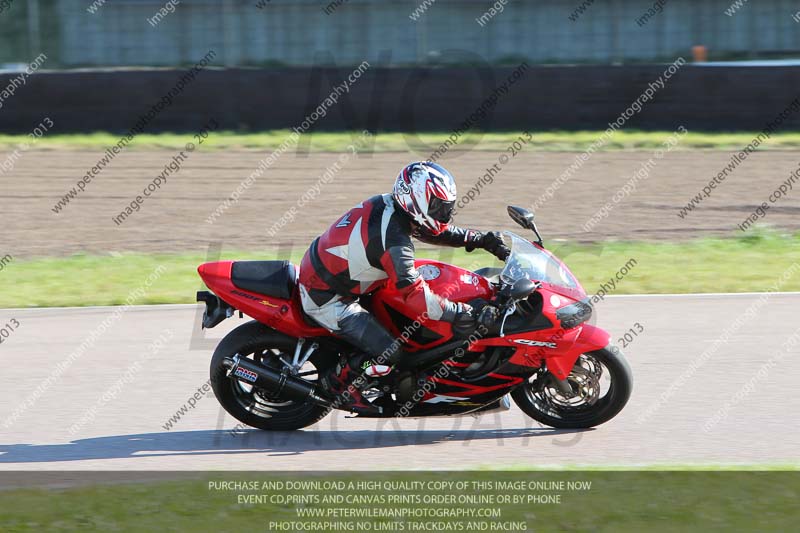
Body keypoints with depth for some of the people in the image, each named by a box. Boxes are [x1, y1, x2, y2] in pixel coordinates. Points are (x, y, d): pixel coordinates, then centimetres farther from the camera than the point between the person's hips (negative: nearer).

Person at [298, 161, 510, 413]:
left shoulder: (387, 204, -1)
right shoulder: (394, 240, -28)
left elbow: (434, 229, 13)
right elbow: (414, 295, -30)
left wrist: (480, 238, 6)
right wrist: (459, 313, -25)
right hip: (326, 299, -10)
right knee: (389, 353, -13)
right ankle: (339, 379, 9)